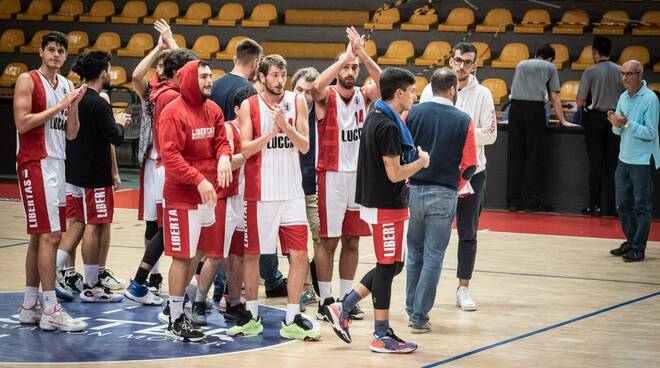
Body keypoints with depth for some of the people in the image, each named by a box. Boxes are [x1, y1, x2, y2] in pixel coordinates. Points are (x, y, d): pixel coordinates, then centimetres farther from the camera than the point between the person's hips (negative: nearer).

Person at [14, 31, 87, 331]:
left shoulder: (66, 85, 14)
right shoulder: (28, 81, -7)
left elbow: (71, 133, 13)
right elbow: (22, 123, -17)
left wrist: (74, 106, -3)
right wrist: (58, 106, -16)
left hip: (56, 163, 8)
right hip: (35, 163, -8)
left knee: (41, 236, 11)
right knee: (50, 235, -13)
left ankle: (30, 306, 16)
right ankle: (50, 311, -13)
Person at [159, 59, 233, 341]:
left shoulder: (213, 109, 9)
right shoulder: (174, 112, -14)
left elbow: (221, 141, 11)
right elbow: (170, 155, -20)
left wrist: (224, 157, -13)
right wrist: (199, 180, -26)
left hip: (207, 194, 8)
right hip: (182, 196, -8)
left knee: (197, 252, 14)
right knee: (182, 256, -3)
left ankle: (176, 304, 29)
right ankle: (176, 321, 5)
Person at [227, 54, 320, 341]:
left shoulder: (297, 102, 3)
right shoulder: (249, 106, -3)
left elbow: (304, 146, -2)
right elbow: (245, 149, -9)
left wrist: (286, 126, -19)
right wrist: (272, 131, -20)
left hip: (291, 191, 1)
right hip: (259, 191, -1)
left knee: (299, 255, -3)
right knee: (251, 253, 6)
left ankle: (292, 320, 4)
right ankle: (251, 317, 20)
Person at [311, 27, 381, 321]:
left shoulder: (364, 97, 5)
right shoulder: (326, 97, -6)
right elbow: (316, 86, -30)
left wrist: (362, 55, -26)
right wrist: (345, 57, -30)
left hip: (359, 175, 4)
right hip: (331, 175, -4)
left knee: (352, 241, 9)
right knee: (328, 241, -1)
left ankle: (346, 297, 18)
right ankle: (325, 300, 6)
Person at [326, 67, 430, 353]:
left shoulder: (375, 116, 9)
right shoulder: (389, 126, -21)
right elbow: (394, 173, -21)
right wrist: (421, 161, -5)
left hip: (376, 201, 10)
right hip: (386, 207, -10)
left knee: (393, 265, 16)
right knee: (387, 266, -1)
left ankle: (343, 308, 17)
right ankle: (382, 337, 6)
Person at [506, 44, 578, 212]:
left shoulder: (521, 64, 25)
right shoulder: (550, 67, 15)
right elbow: (554, 97, 11)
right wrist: (563, 121, 16)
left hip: (515, 106, 3)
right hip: (535, 107, -3)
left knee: (514, 155, 6)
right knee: (534, 156, 1)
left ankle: (513, 200, 7)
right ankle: (532, 201, 0)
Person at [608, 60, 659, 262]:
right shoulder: (623, 97, 9)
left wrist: (627, 123, -25)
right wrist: (616, 124, -9)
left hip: (643, 161, -7)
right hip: (624, 159, 7)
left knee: (642, 206, -1)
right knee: (623, 204, 12)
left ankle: (638, 248, 3)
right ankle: (630, 241, 25)